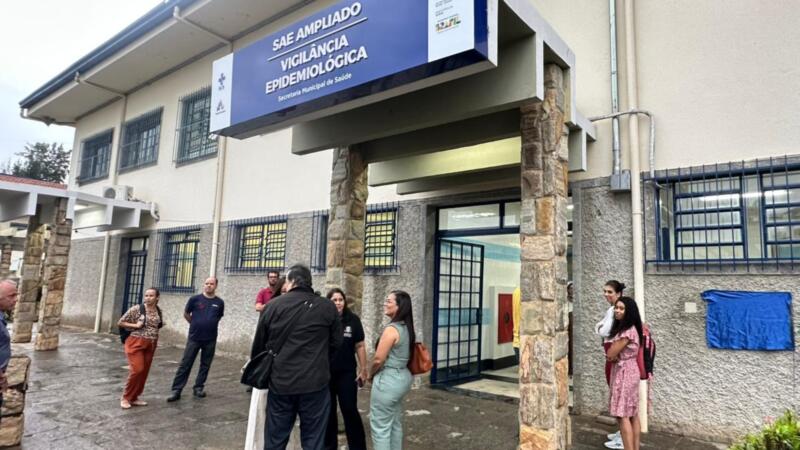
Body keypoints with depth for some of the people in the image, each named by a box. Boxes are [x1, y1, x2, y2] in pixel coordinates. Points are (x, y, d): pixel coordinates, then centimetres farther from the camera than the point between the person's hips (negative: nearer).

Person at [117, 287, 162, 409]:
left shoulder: (158, 311, 4)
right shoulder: (136, 309, -10)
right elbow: (120, 322, -4)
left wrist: (155, 336, 6)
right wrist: (135, 325, -16)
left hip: (150, 345, 5)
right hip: (136, 343, -5)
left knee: (144, 372, 7)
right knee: (137, 370, -12)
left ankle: (134, 398, 22)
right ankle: (126, 397, 7)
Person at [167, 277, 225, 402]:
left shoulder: (219, 302, -2)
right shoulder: (195, 299, -6)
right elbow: (186, 314, 9)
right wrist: (196, 325, 13)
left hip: (210, 340, 2)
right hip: (194, 338, -2)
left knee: (205, 365, 11)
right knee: (185, 364, 1)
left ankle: (198, 388, 24)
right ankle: (176, 391, 7)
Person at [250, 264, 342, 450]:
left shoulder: (272, 306, -1)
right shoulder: (328, 307, -3)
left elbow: (258, 345, 8)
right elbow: (336, 343, 6)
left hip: (280, 383, 1)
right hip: (315, 384, -1)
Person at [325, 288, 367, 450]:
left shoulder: (353, 320, -8)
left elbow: (360, 346, -1)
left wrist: (363, 370, -1)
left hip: (347, 373, -1)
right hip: (325, 373, 1)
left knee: (350, 410, 3)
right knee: (328, 410, 14)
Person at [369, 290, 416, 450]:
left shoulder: (392, 329, -21)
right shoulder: (406, 327, 6)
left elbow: (378, 359, -19)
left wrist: (370, 375, 0)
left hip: (388, 380, -9)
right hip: (402, 377, 9)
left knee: (380, 426, 3)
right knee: (395, 423, 20)